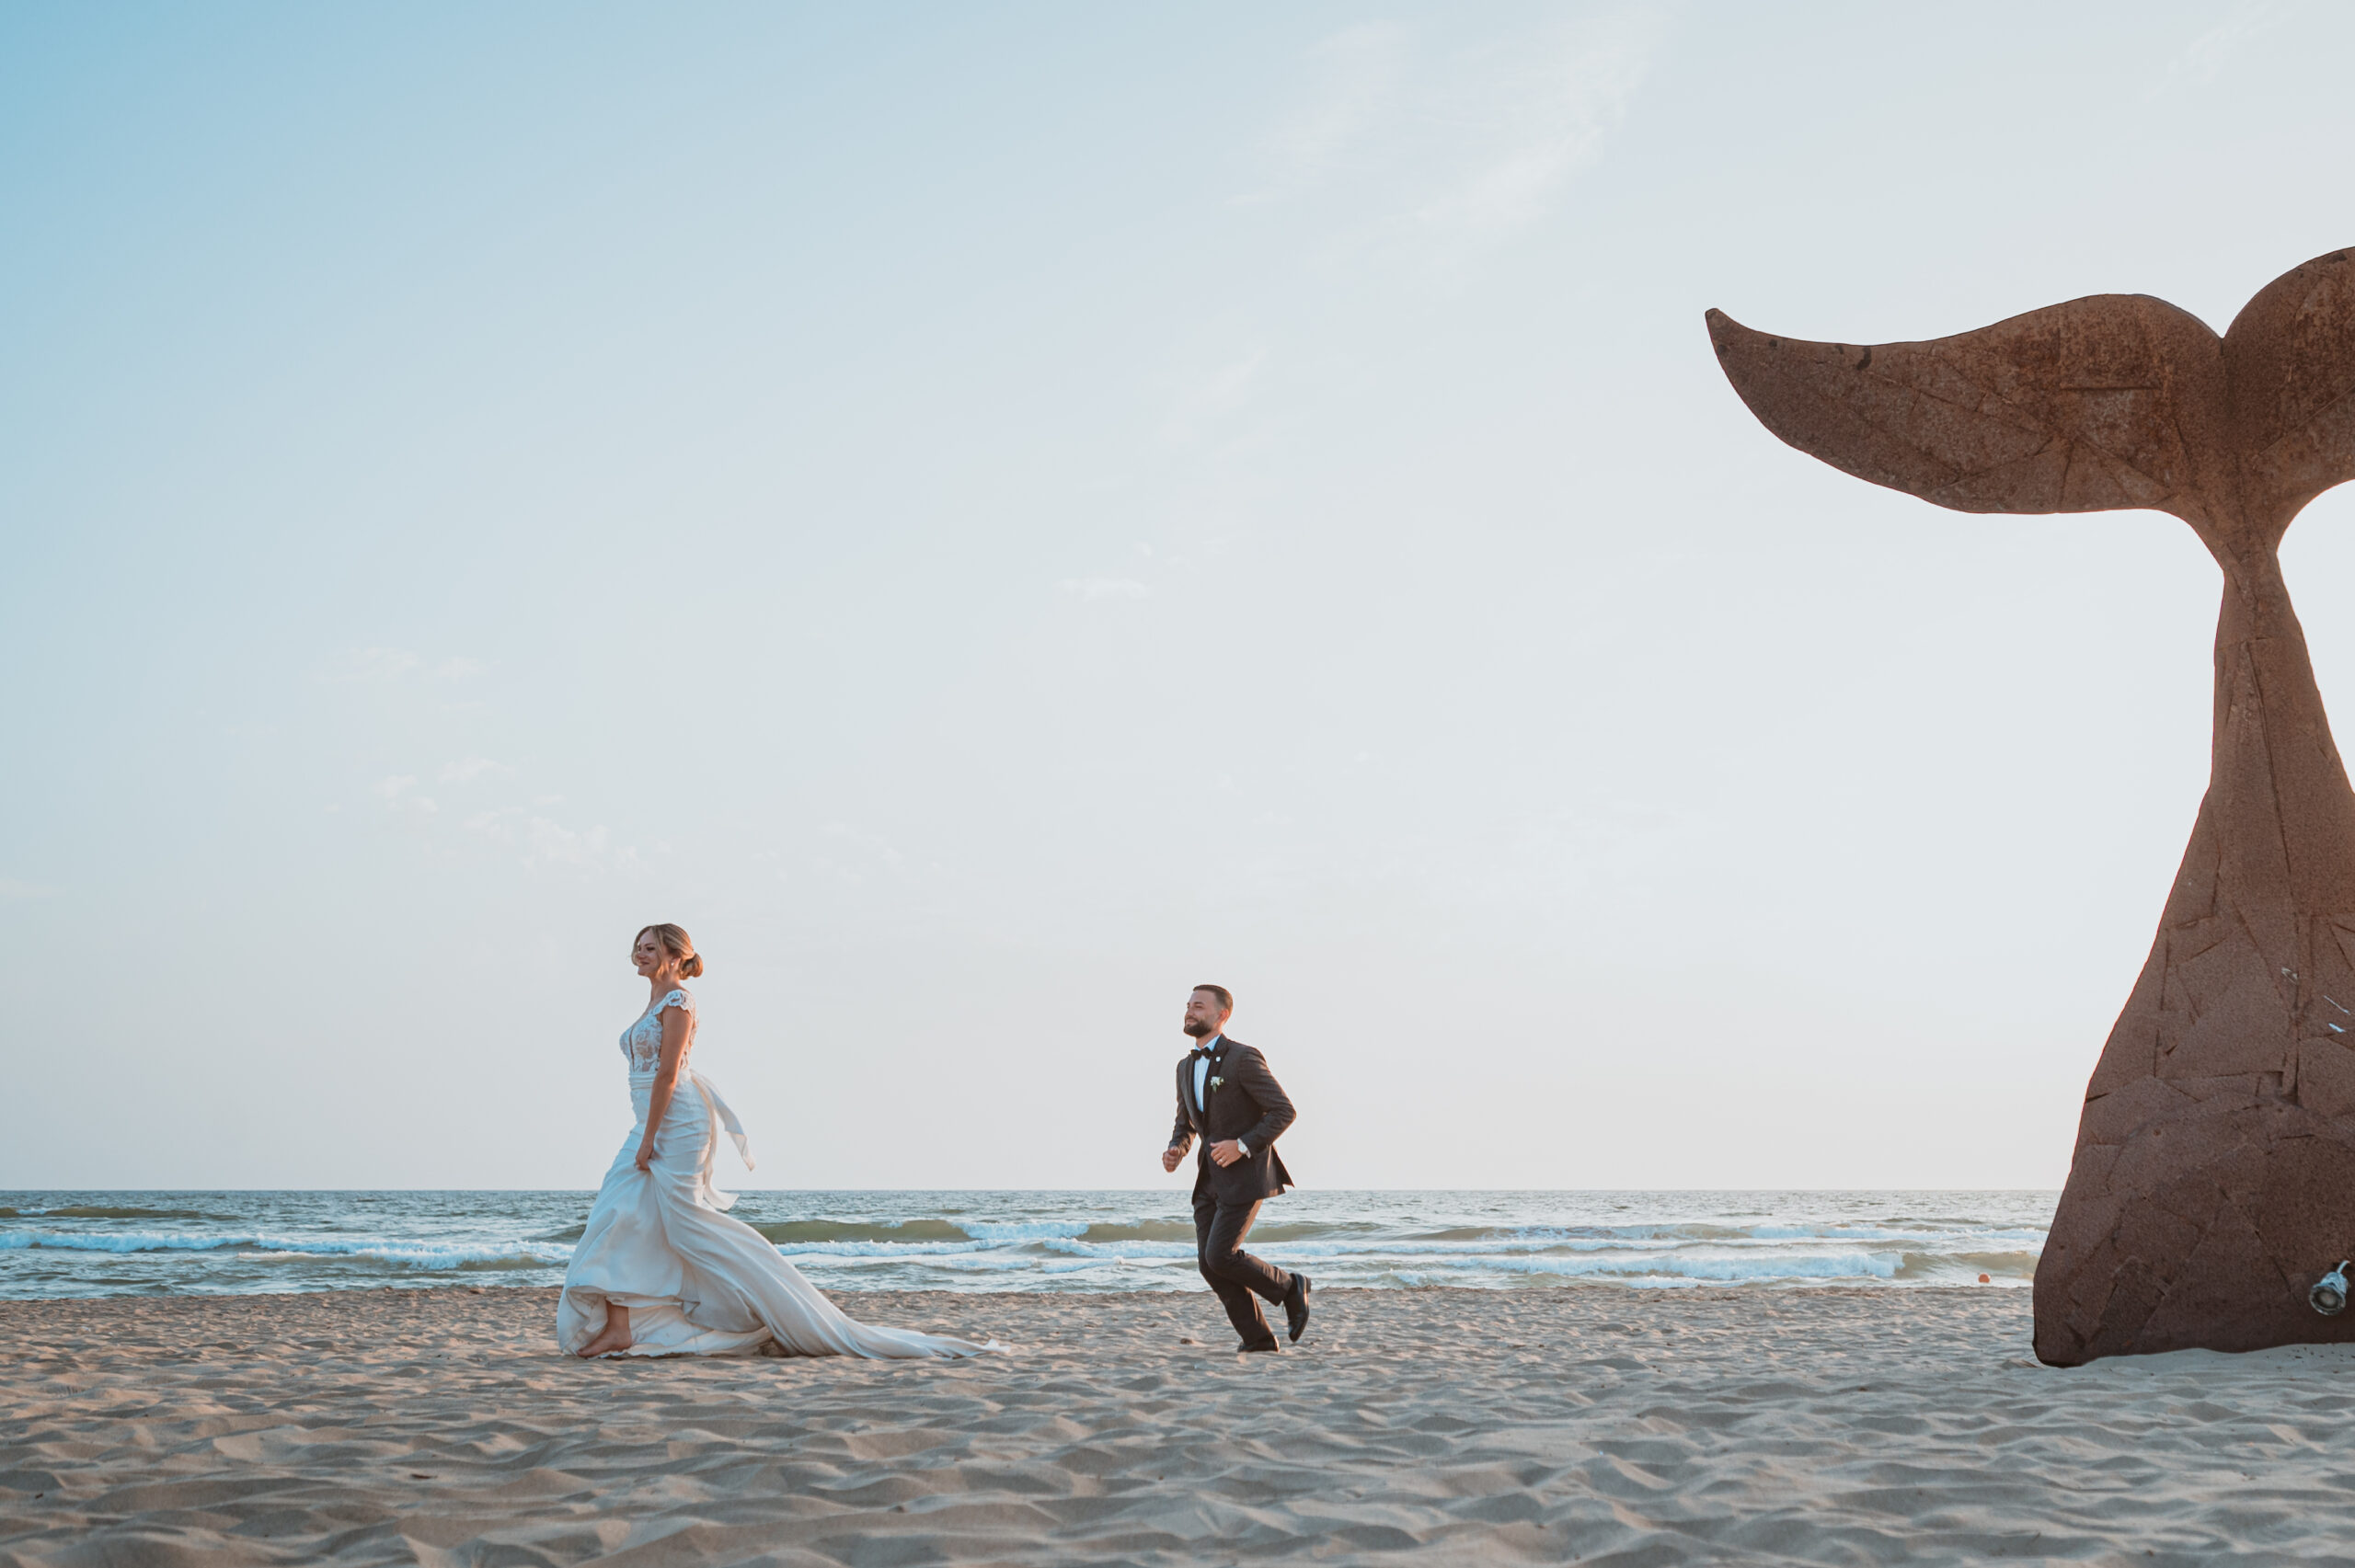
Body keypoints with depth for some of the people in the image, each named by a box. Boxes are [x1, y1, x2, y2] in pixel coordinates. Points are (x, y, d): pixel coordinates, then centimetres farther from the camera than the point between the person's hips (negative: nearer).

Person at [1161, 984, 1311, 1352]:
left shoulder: (1244, 1059, -13)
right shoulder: (1187, 1066, 11)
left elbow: (1284, 1111, -14)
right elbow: (1185, 1124, 21)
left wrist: (1243, 1145, -23)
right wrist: (1175, 1151, -1)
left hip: (1246, 1174, -7)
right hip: (1212, 1178, 7)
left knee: (1220, 1256, -14)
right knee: (1210, 1264, -2)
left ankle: (1289, 1288, 9)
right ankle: (1258, 1339, 7)